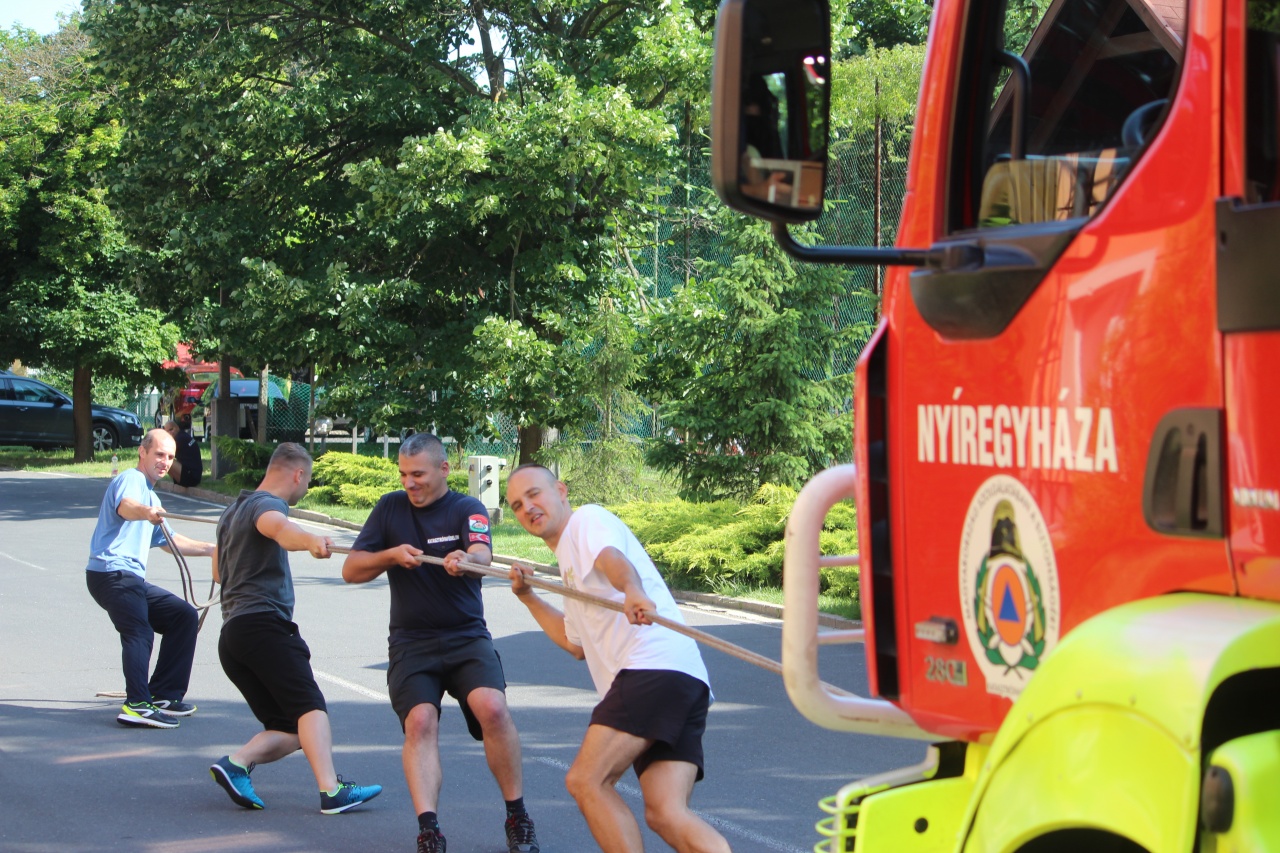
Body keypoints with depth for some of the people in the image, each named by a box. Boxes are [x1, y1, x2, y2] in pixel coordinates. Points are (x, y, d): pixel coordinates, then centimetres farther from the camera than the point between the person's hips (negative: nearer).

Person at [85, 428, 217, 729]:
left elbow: (167, 541, 39)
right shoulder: (131, 480, -5)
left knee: (185, 616, 10)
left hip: (132, 579, 10)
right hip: (112, 572, -10)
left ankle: (163, 696, 10)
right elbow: (125, 506, -30)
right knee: (138, 632, -26)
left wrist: (209, 550, 36)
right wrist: (146, 512, -52)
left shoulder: (150, 495, 27)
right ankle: (137, 705, -40)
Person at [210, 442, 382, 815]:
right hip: (263, 623, -9)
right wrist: (310, 540, -51)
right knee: (310, 707, -21)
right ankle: (331, 791, -38)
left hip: (231, 636, 9)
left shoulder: (233, 511, 29)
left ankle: (236, 763, -18)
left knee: (289, 729, 4)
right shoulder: (266, 504, -2)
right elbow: (278, 526, -29)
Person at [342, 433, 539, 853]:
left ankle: (517, 817, -9)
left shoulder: (468, 509, 0)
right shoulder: (391, 508, 8)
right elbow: (351, 570, 6)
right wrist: (391, 555, -13)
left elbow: (482, 555, -22)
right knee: (420, 721, -22)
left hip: (467, 637, -2)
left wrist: (466, 559, -46)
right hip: (410, 642, 2)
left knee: (492, 708, -24)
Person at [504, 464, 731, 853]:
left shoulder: (587, 519, 6)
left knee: (586, 781, -13)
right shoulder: (569, 563, 35)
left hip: (655, 665, -9)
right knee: (666, 815, -7)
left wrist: (633, 592, -41)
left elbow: (611, 557, -19)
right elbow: (577, 643, 45)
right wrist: (528, 597, 42)